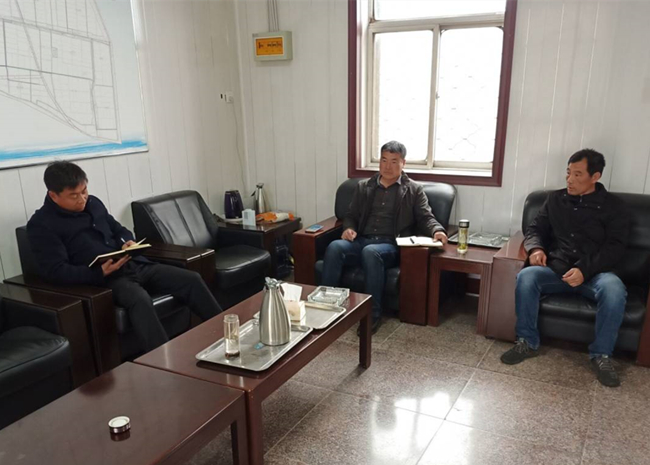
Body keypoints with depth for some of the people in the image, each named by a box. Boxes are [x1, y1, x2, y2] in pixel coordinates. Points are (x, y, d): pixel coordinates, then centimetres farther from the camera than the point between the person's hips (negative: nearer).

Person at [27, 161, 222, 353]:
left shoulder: (93, 203, 14)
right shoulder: (41, 224, -5)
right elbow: (55, 271, -14)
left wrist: (128, 242, 1)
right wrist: (100, 272, -27)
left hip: (134, 265, 7)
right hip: (101, 278, -6)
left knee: (192, 279, -6)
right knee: (140, 300, -38)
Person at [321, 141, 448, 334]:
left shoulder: (414, 190, 13)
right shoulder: (364, 187, 21)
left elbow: (426, 218, 7)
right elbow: (351, 215, 22)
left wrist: (437, 230, -17)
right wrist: (349, 228, -2)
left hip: (391, 246, -3)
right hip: (362, 241, 3)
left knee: (371, 252, -39)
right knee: (334, 247, -30)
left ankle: (373, 314, -29)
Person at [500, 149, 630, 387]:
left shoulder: (613, 206, 5)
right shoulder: (555, 199, 14)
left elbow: (614, 247, -3)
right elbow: (535, 229, 16)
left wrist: (584, 270, -20)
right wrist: (536, 248, -10)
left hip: (595, 272, -2)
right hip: (557, 269, 2)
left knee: (614, 290, -35)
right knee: (526, 276, -29)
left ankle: (602, 355, -16)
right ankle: (528, 342, -16)